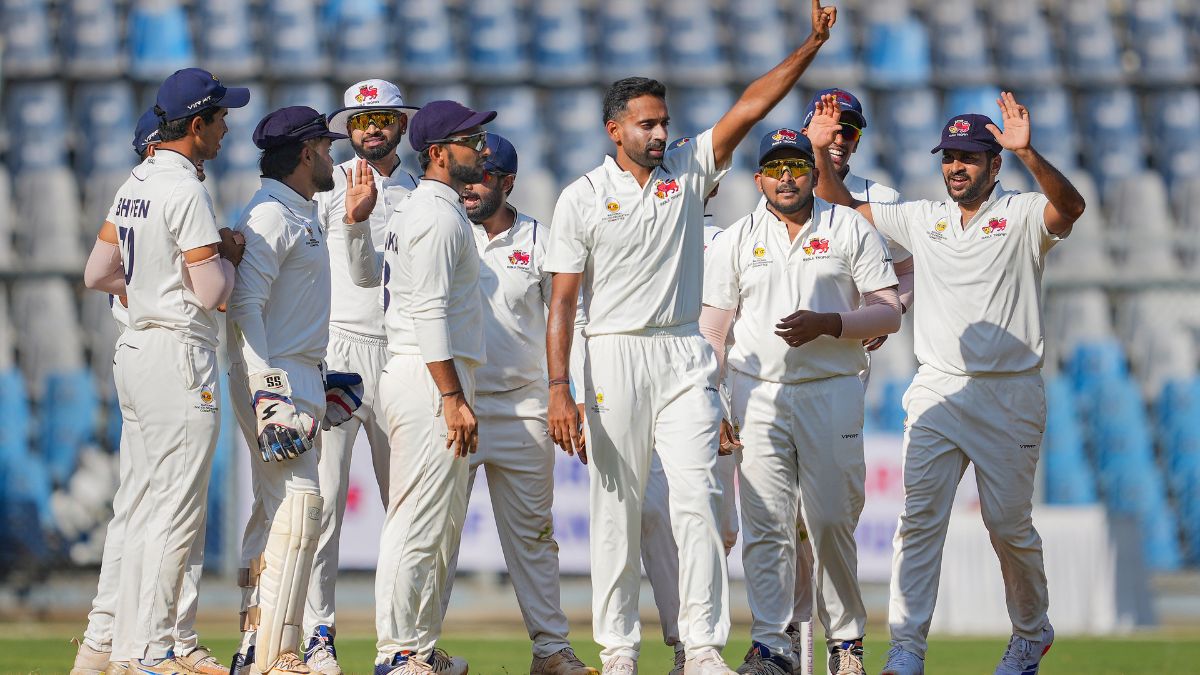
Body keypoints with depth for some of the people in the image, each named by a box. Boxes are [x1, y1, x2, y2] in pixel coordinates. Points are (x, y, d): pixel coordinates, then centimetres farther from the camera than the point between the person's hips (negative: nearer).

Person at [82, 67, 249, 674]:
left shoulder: (135, 184, 12)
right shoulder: (185, 191, -16)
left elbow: (97, 274, 16)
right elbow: (211, 292, -19)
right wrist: (229, 259, 0)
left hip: (135, 352, 10)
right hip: (181, 356, -10)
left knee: (144, 509, 13)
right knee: (179, 511, -6)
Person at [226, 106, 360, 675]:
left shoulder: (302, 216, 20)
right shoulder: (269, 214, -12)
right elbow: (246, 306, -19)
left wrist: (318, 379, 22)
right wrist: (267, 389, -25)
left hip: (301, 379, 11)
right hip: (275, 378, -11)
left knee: (274, 510, 10)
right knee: (296, 506, -15)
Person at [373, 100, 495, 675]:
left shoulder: (418, 210, 21)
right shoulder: (437, 215, -12)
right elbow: (429, 311, -19)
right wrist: (454, 398, -22)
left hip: (434, 382, 11)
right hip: (431, 378, -11)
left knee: (442, 524, 14)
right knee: (419, 521, -10)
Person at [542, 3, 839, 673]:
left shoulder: (688, 170, 8)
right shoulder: (583, 198, -1)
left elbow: (751, 107, 0)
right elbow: (563, 299, -4)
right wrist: (560, 390, -12)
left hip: (683, 357, 2)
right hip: (614, 358, -2)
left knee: (698, 498, -8)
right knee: (616, 509, 2)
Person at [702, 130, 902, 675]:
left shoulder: (851, 229, 6)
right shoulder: (734, 241, 10)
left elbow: (888, 313, 2)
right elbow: (713, 331, 8)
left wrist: (827, 323, -14)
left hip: (833, 391, -1)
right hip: (758, 394, 1)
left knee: (833, 521, -4)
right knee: (765, 525, -5)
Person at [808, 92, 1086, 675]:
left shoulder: (1022, 216, -1)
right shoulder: (923, 219, 14)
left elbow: (1070, 206, -23)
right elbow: (843, 204, 18)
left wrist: (1028, 154, -39)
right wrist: (819, 151, 3)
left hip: (1008, 396, -3)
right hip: (936, 395, 4)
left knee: (1009, 523, 1)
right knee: (920, 518, -7)